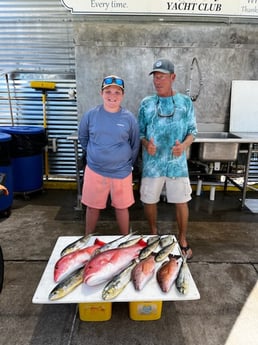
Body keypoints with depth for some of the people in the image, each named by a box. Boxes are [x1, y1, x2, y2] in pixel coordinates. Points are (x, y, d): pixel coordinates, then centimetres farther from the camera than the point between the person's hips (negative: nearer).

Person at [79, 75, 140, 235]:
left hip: (121, 172, 0)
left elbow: (135, 145, 5)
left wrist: (128, 164, 9)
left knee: (122, 207, 13)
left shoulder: (129, 118, -5)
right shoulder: (91, 115, -4)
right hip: (95, 170, 1)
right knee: (92, 207, 14)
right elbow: (83, 138, 11)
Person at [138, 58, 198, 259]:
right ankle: (154, 235, 36)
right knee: (149, 200, 11)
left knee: (181, 202, 7)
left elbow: (192, 130, 3)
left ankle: (183, 240, 29)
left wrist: (184, 145, -17)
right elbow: (140, 132, 5)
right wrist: (146, 144, -17)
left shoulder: (185, 102, 1)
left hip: (177, 162, 0)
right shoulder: (146, 104, 2)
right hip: (152, 163, 1)